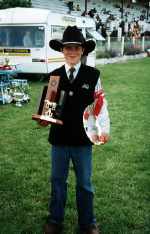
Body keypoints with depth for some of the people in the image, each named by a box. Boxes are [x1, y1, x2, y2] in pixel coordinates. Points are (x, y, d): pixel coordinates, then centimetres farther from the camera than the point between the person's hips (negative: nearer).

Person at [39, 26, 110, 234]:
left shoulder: (92, 75, -5)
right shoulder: (54, 76, 1)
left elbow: (100, 104, -3)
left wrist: (105, 129, -10)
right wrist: (45, 119, -16)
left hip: (83, 138, -2)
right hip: (58, 137, 2)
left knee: (84, 184, 13)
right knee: (57, 180, 16)